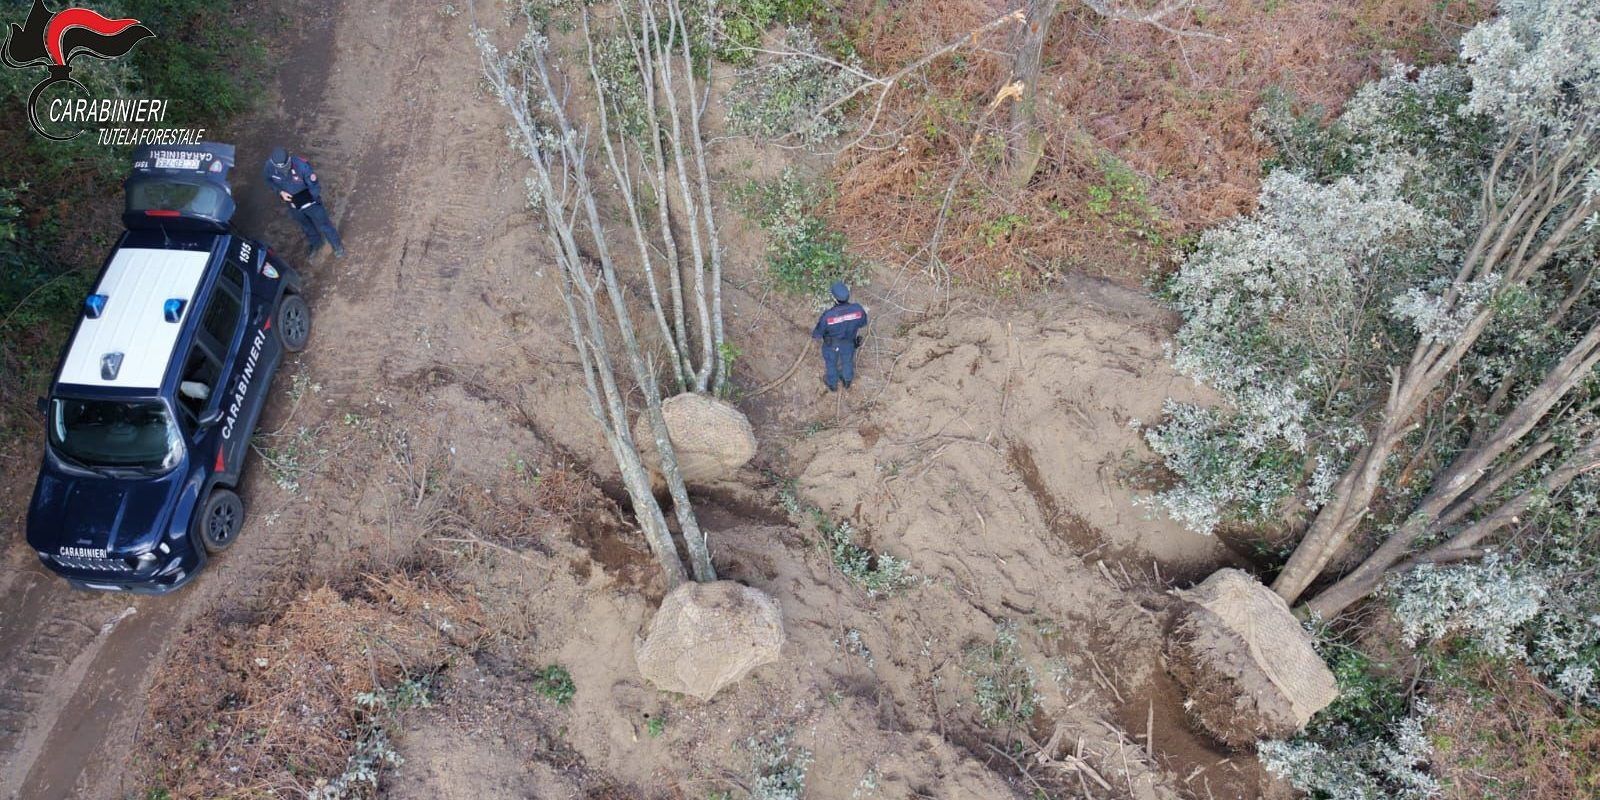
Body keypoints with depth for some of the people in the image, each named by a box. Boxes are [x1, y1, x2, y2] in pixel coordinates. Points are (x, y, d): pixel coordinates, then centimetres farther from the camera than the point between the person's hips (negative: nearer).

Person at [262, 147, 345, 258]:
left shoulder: (302, 166, -37)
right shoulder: (270, 166, -25)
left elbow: (315, 188, -26)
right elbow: (268, 179, -1)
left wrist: (301, 202, -25)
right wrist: (280, 191, -17)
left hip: (310, 202, -4)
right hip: (293, 204, 4)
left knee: (323, 225, 16)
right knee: (306, 226, 29)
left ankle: (337, 245, 43)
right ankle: (315, 243, 58)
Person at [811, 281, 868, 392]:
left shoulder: (828, 315, -41)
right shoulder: (858, 309, -33)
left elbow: (818, 333, -24)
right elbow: (862, 323, -10)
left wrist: (813, 333, 1)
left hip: (832, 345, -2)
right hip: (849, 343, 2)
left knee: (831, 362, 29)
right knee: (847, 360, 33)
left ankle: (832, 384, 56)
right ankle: (847, 381, 60)